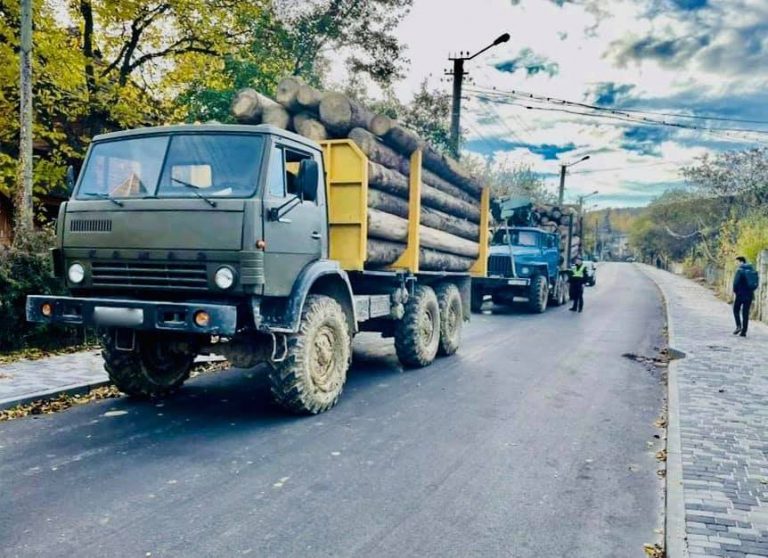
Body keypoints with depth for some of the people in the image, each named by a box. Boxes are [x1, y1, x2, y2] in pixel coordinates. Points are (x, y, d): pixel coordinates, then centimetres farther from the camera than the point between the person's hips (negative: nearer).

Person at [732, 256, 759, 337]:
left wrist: (735, 291, -1)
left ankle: (739, 326, -7)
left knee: (736, 310, 11)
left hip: (741, 294, -5)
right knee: (746, 313, 8)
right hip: (750, 294, 5)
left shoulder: (740, 270, -11)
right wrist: (751, 290, 16)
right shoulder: (753, 270, 9)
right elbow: (756, 282, 12)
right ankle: (744, 331, 8)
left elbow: (736, 282, -17)